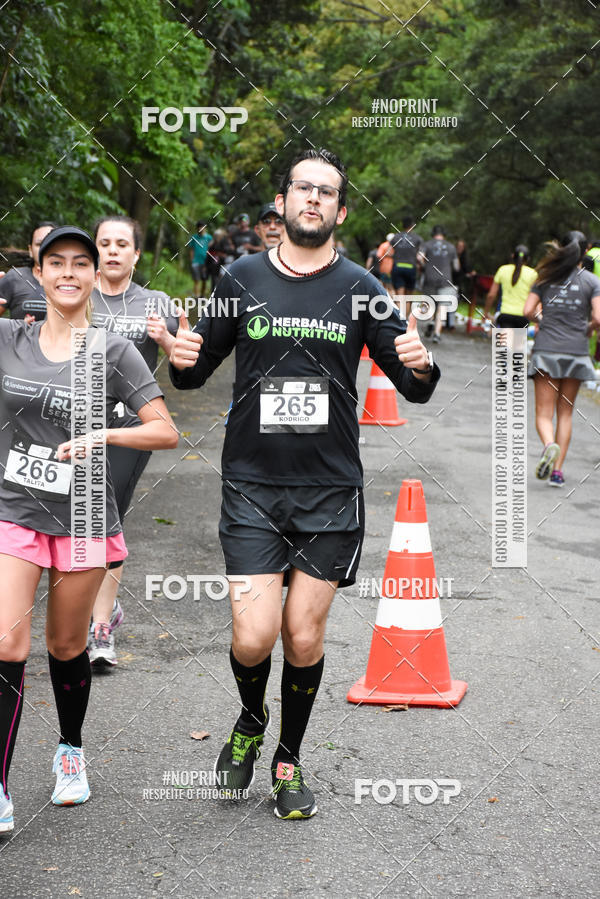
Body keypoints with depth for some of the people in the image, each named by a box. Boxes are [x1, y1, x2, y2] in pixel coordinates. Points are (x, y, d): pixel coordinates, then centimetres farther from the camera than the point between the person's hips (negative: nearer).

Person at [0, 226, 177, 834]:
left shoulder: (113, 352, -3)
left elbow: (166, 432, -6)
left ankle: (70, 750, 39)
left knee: (66, 647, 12)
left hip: (82, 517, 0)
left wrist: (104, 435, -20)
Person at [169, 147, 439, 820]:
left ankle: (289, 760, 27)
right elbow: (198, 369, 13)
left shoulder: (359, 289, 3)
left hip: (331, 491, 0)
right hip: (251, 487, 0)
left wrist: (419, 367, -18)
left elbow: (413, 388, 5)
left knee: (304, 637, 4)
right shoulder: (242, 279, 4)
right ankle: (250, 723, 26)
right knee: (254, 638, -8)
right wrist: (182, 360, -10)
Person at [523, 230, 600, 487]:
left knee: (544, 414, 2)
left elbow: (528, 311, -2)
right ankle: (557, 470, 8)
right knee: (565, 413, 12)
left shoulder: (546, 278, 4)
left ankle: (549, 445, -29)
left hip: (545, 351, 0)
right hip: (576, 353, 0)